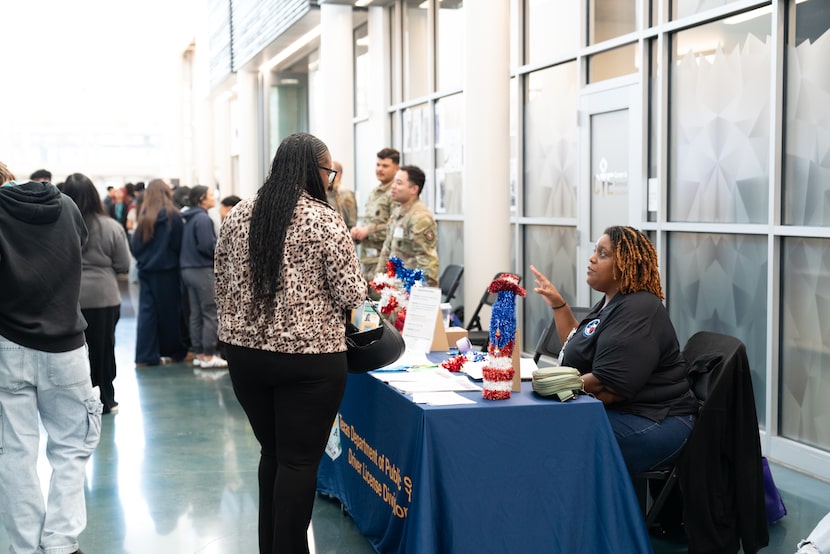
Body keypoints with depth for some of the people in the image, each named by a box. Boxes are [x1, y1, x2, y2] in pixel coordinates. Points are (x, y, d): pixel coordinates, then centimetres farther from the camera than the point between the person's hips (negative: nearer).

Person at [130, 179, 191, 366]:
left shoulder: (143, 217, 0)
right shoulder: (172, 215, -9)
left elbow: (134, 245, 0)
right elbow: (179, 244, -5)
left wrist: (143, 259, 14)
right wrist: (175, 259, 12)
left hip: (146, 270, 3)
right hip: (167, 271, -3)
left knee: (146, 312, 4)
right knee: (170, 311, 8)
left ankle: (145, 356, 0)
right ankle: (176, 351, 19)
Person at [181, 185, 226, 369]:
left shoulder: (189, 218, 14)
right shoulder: (203, 218, -15)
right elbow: (207, 246, -21)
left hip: (188, 269, 9)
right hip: (202, 269, -9)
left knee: (196, 314, 12)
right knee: (210, 314, -4)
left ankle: (198, 354, 16)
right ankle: (208, 356, -4)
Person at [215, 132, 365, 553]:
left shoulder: (238, 215, 5)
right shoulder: (324, 220, -11)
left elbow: (221, 284, 12)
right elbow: (351, 295, -11)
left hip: (245, 352, 6)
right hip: (308, 357, -6)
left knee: (272, 451, 19)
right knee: (299, 460, 3)